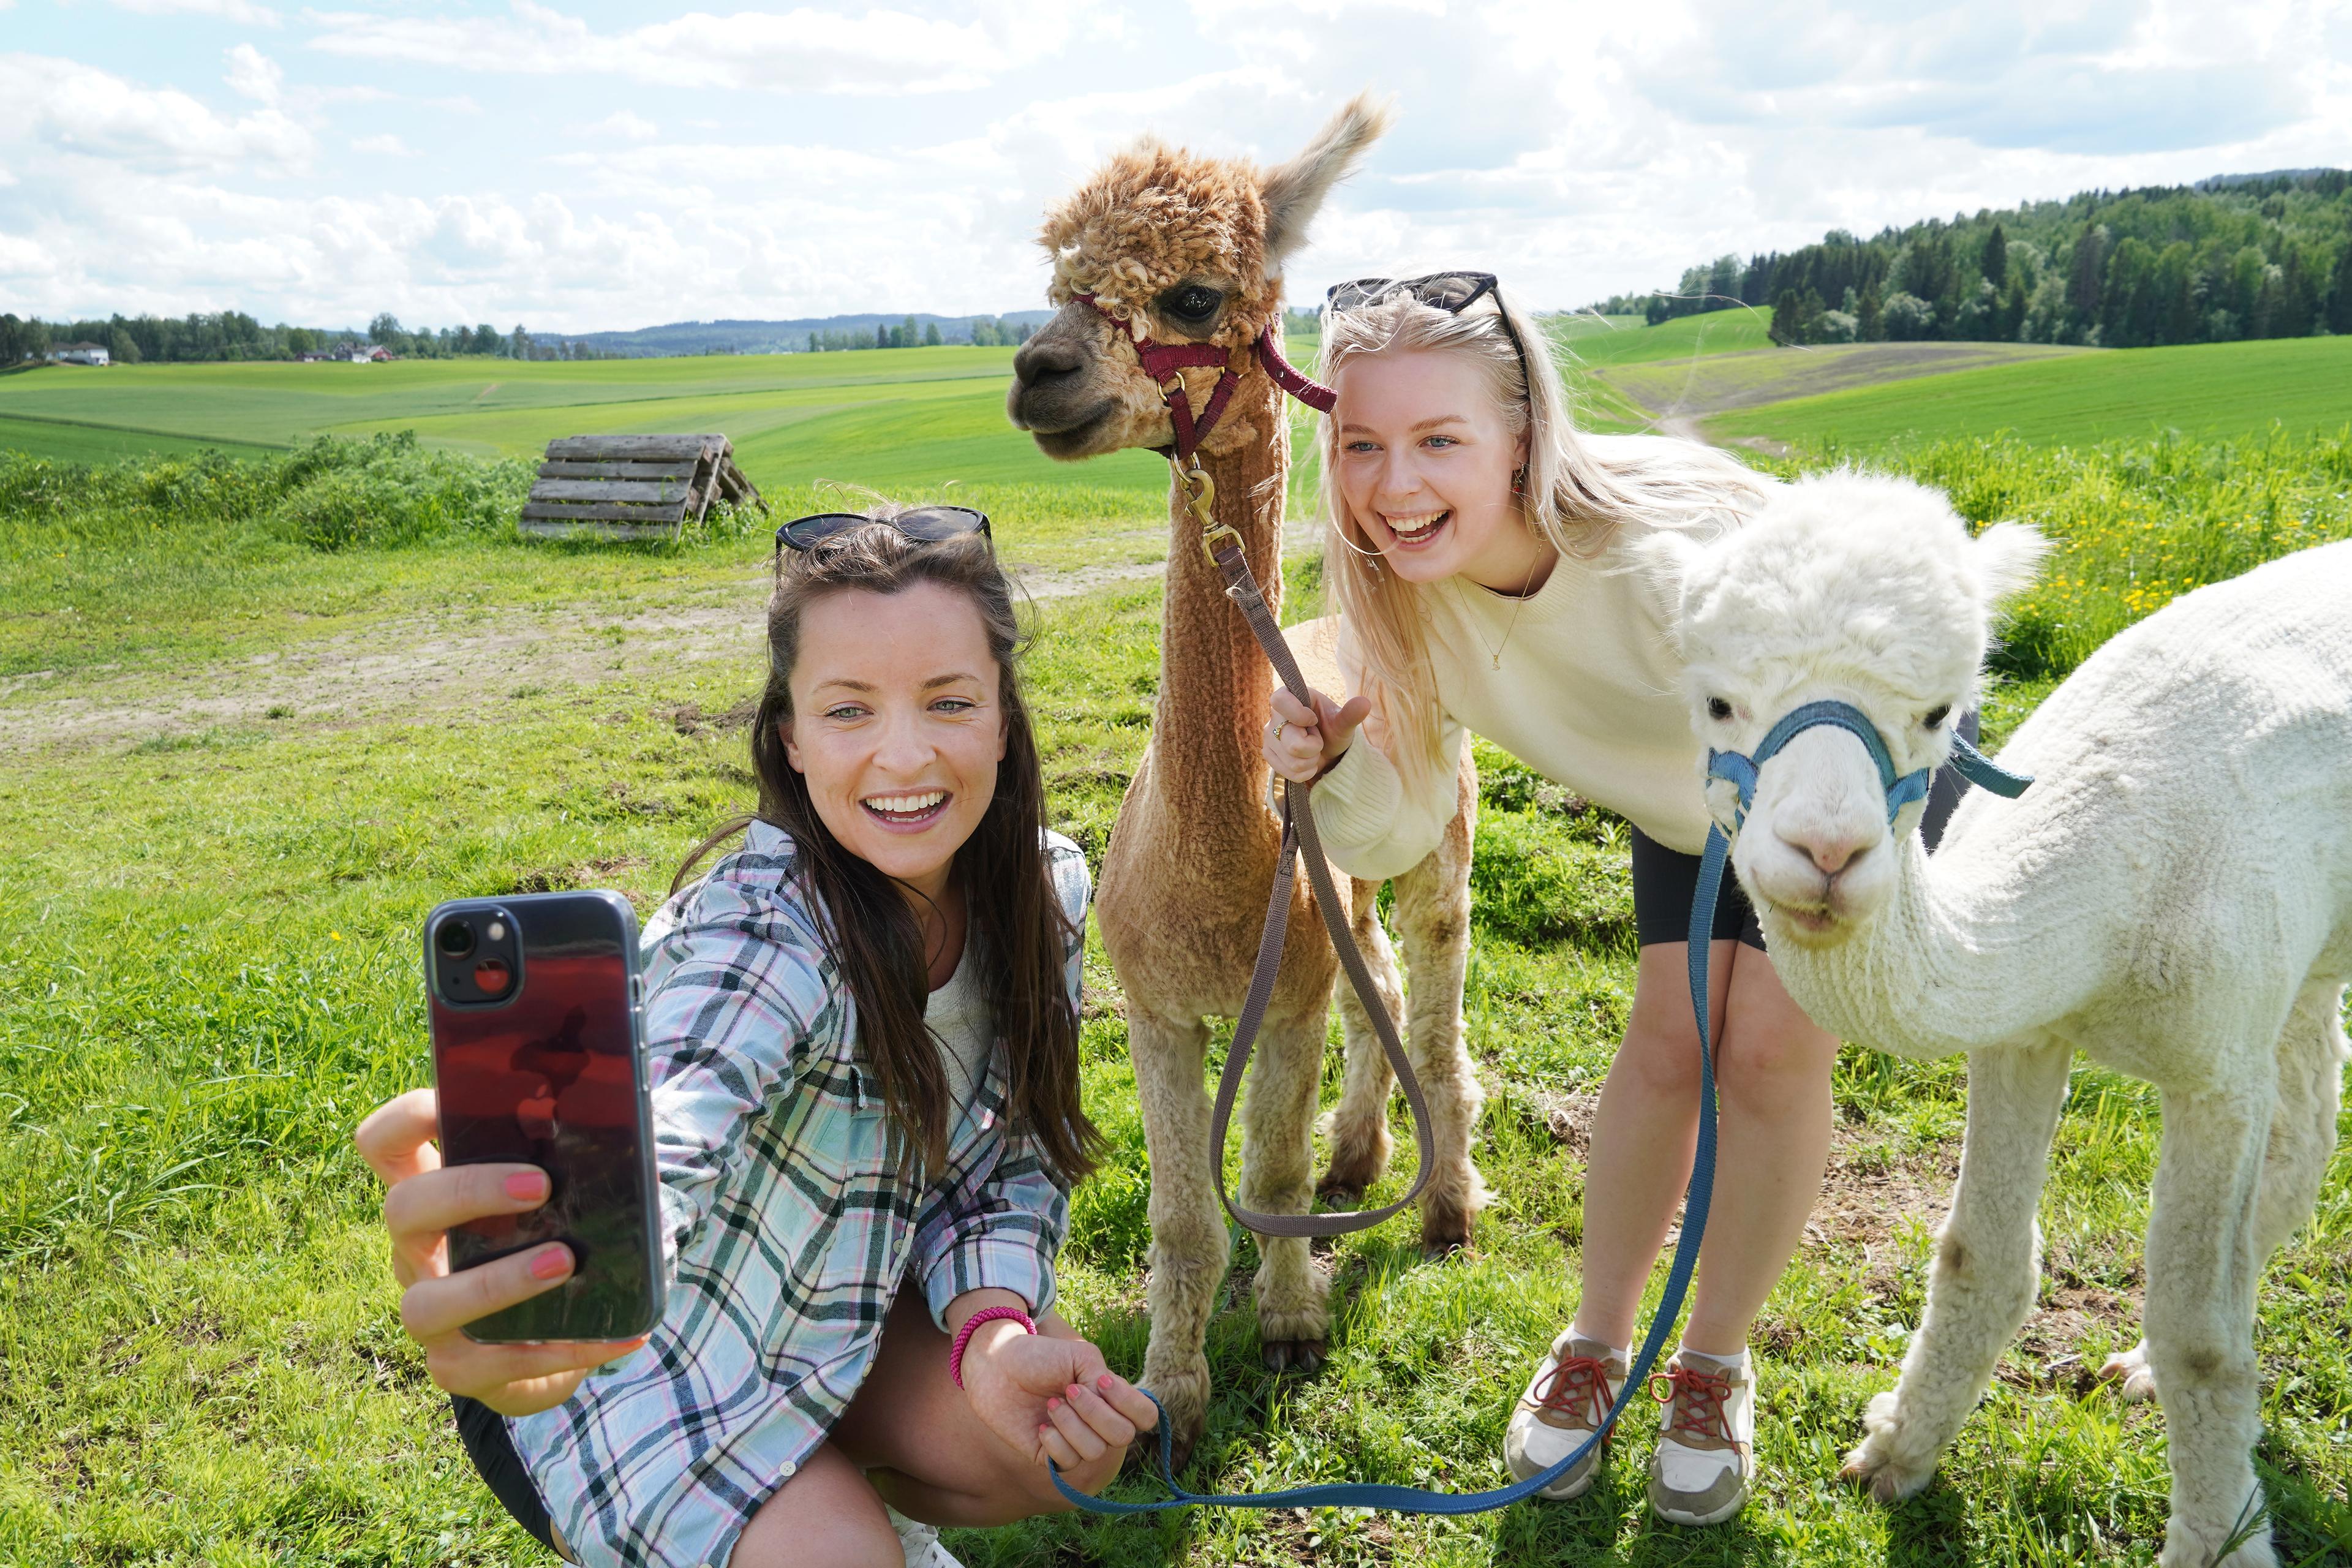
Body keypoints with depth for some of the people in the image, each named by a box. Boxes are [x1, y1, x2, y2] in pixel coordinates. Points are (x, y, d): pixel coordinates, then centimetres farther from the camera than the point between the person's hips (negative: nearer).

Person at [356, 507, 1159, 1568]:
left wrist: (996, 1329, -25)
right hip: (635, 1362, -6)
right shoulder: (763, 926, -34)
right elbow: (651, 1144, -53)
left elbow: (1013, 1158, -5)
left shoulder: (1046, 890, -14)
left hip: (840, 1307, 6)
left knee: (1070, 1452, -8)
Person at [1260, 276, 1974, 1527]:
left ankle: (1716, 1366, 14)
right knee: (1667, 1038, -2)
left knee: (1774, 1046, -9)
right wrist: (1334, 765, -37)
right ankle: (1595, 1344, 19)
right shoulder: (1402, 593, -25)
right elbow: (1398, 834, -18)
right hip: (1683, 805, 4)